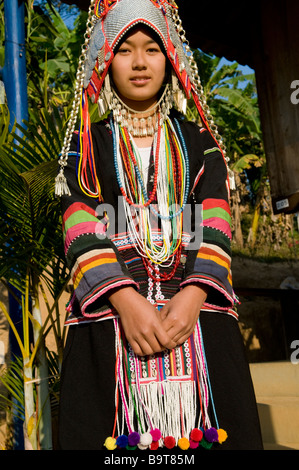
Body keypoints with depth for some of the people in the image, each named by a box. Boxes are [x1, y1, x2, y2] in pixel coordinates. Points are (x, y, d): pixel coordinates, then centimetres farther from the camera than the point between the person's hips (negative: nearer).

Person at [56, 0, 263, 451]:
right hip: (110, 313, -1)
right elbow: (81, 229, -2)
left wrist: (192, 296, -15)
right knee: (113, 432, -2)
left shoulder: (199, 141, 14)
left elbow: (213, 227, 2)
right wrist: (126, 300, -17)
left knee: (204, 429, -1)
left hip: (196, 312, 1)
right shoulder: (86, 143, 12)